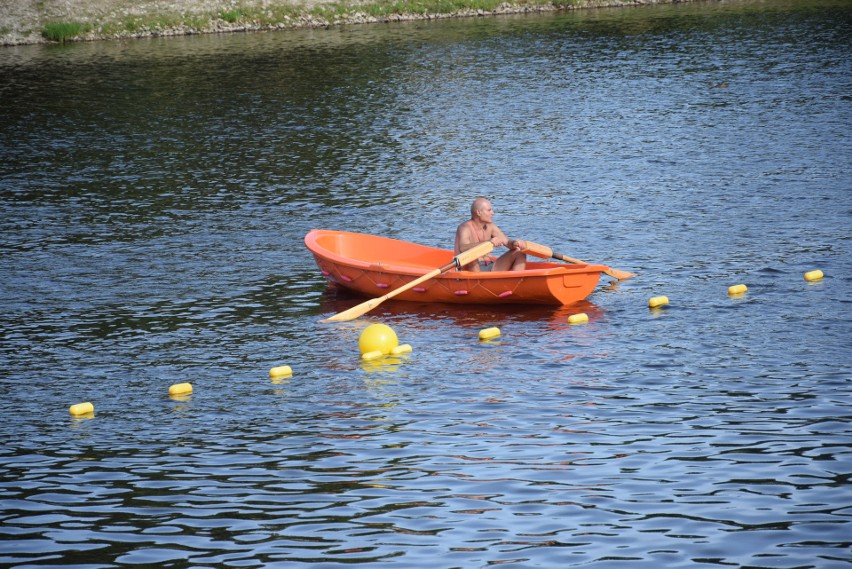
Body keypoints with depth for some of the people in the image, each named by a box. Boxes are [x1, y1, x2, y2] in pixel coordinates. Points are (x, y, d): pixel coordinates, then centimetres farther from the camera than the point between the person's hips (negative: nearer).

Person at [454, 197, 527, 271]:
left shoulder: (490, 227, 10)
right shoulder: (465, 228, -13)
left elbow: (507, 242, 6)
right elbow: (463, 248, -33)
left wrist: (515, 243, -21)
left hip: (490, 268, 7)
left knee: (519, 254, -2)